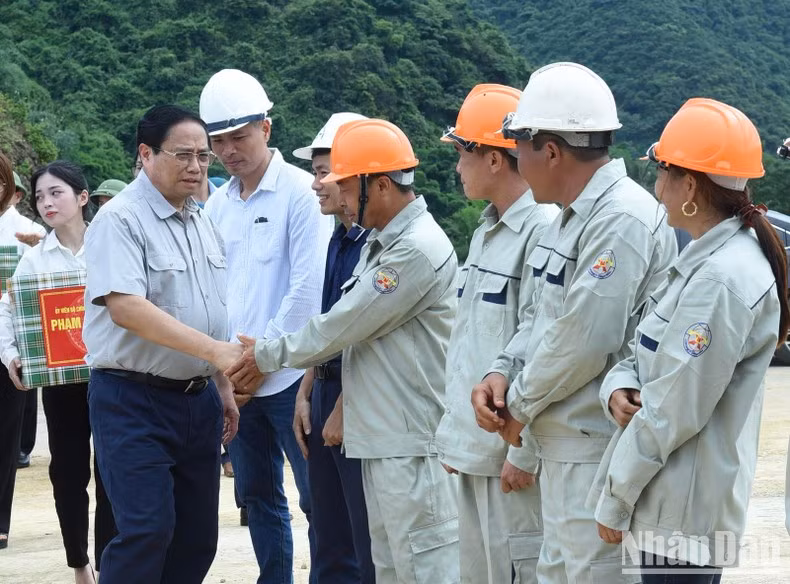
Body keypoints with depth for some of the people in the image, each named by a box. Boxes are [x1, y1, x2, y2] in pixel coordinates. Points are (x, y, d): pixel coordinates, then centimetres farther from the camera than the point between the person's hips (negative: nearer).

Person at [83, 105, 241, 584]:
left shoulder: (203, 224, 12)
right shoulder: (121, 220, -13)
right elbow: (125, 307, -25)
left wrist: (223, 388, 16)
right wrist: (213, 350, -29)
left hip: (197, 399, 8)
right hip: (133, 400, -7)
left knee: (197, 537, 8)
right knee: (147, 532, -14)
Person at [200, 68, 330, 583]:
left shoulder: (300, 192, -8)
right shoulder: (218, 204, 11)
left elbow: (310, 285, -13)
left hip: (288, 373, -6)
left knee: (317, 499, -2)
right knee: (258, 496, 13)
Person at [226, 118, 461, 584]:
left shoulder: (417, 250, -17)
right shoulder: (380, 242, 15)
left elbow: (344, 324, -14)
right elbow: (345, 327, 19)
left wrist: (269, 357, -2)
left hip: (412, 443, -10)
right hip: (382, 439, 10)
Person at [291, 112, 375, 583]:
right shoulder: (339, 240, 13)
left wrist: (342, 411, -16)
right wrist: (306, 395, 14)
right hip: (327, 392, 9)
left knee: (371, 546, -1)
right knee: (331, 544, 15)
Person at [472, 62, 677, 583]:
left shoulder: (623, 219, -20)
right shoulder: (572, 217, 14)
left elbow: (587, 339, -24)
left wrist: (521, 406, -10)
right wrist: (502, 373, 2)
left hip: (600, 452, -10)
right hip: (563, 447, 11)